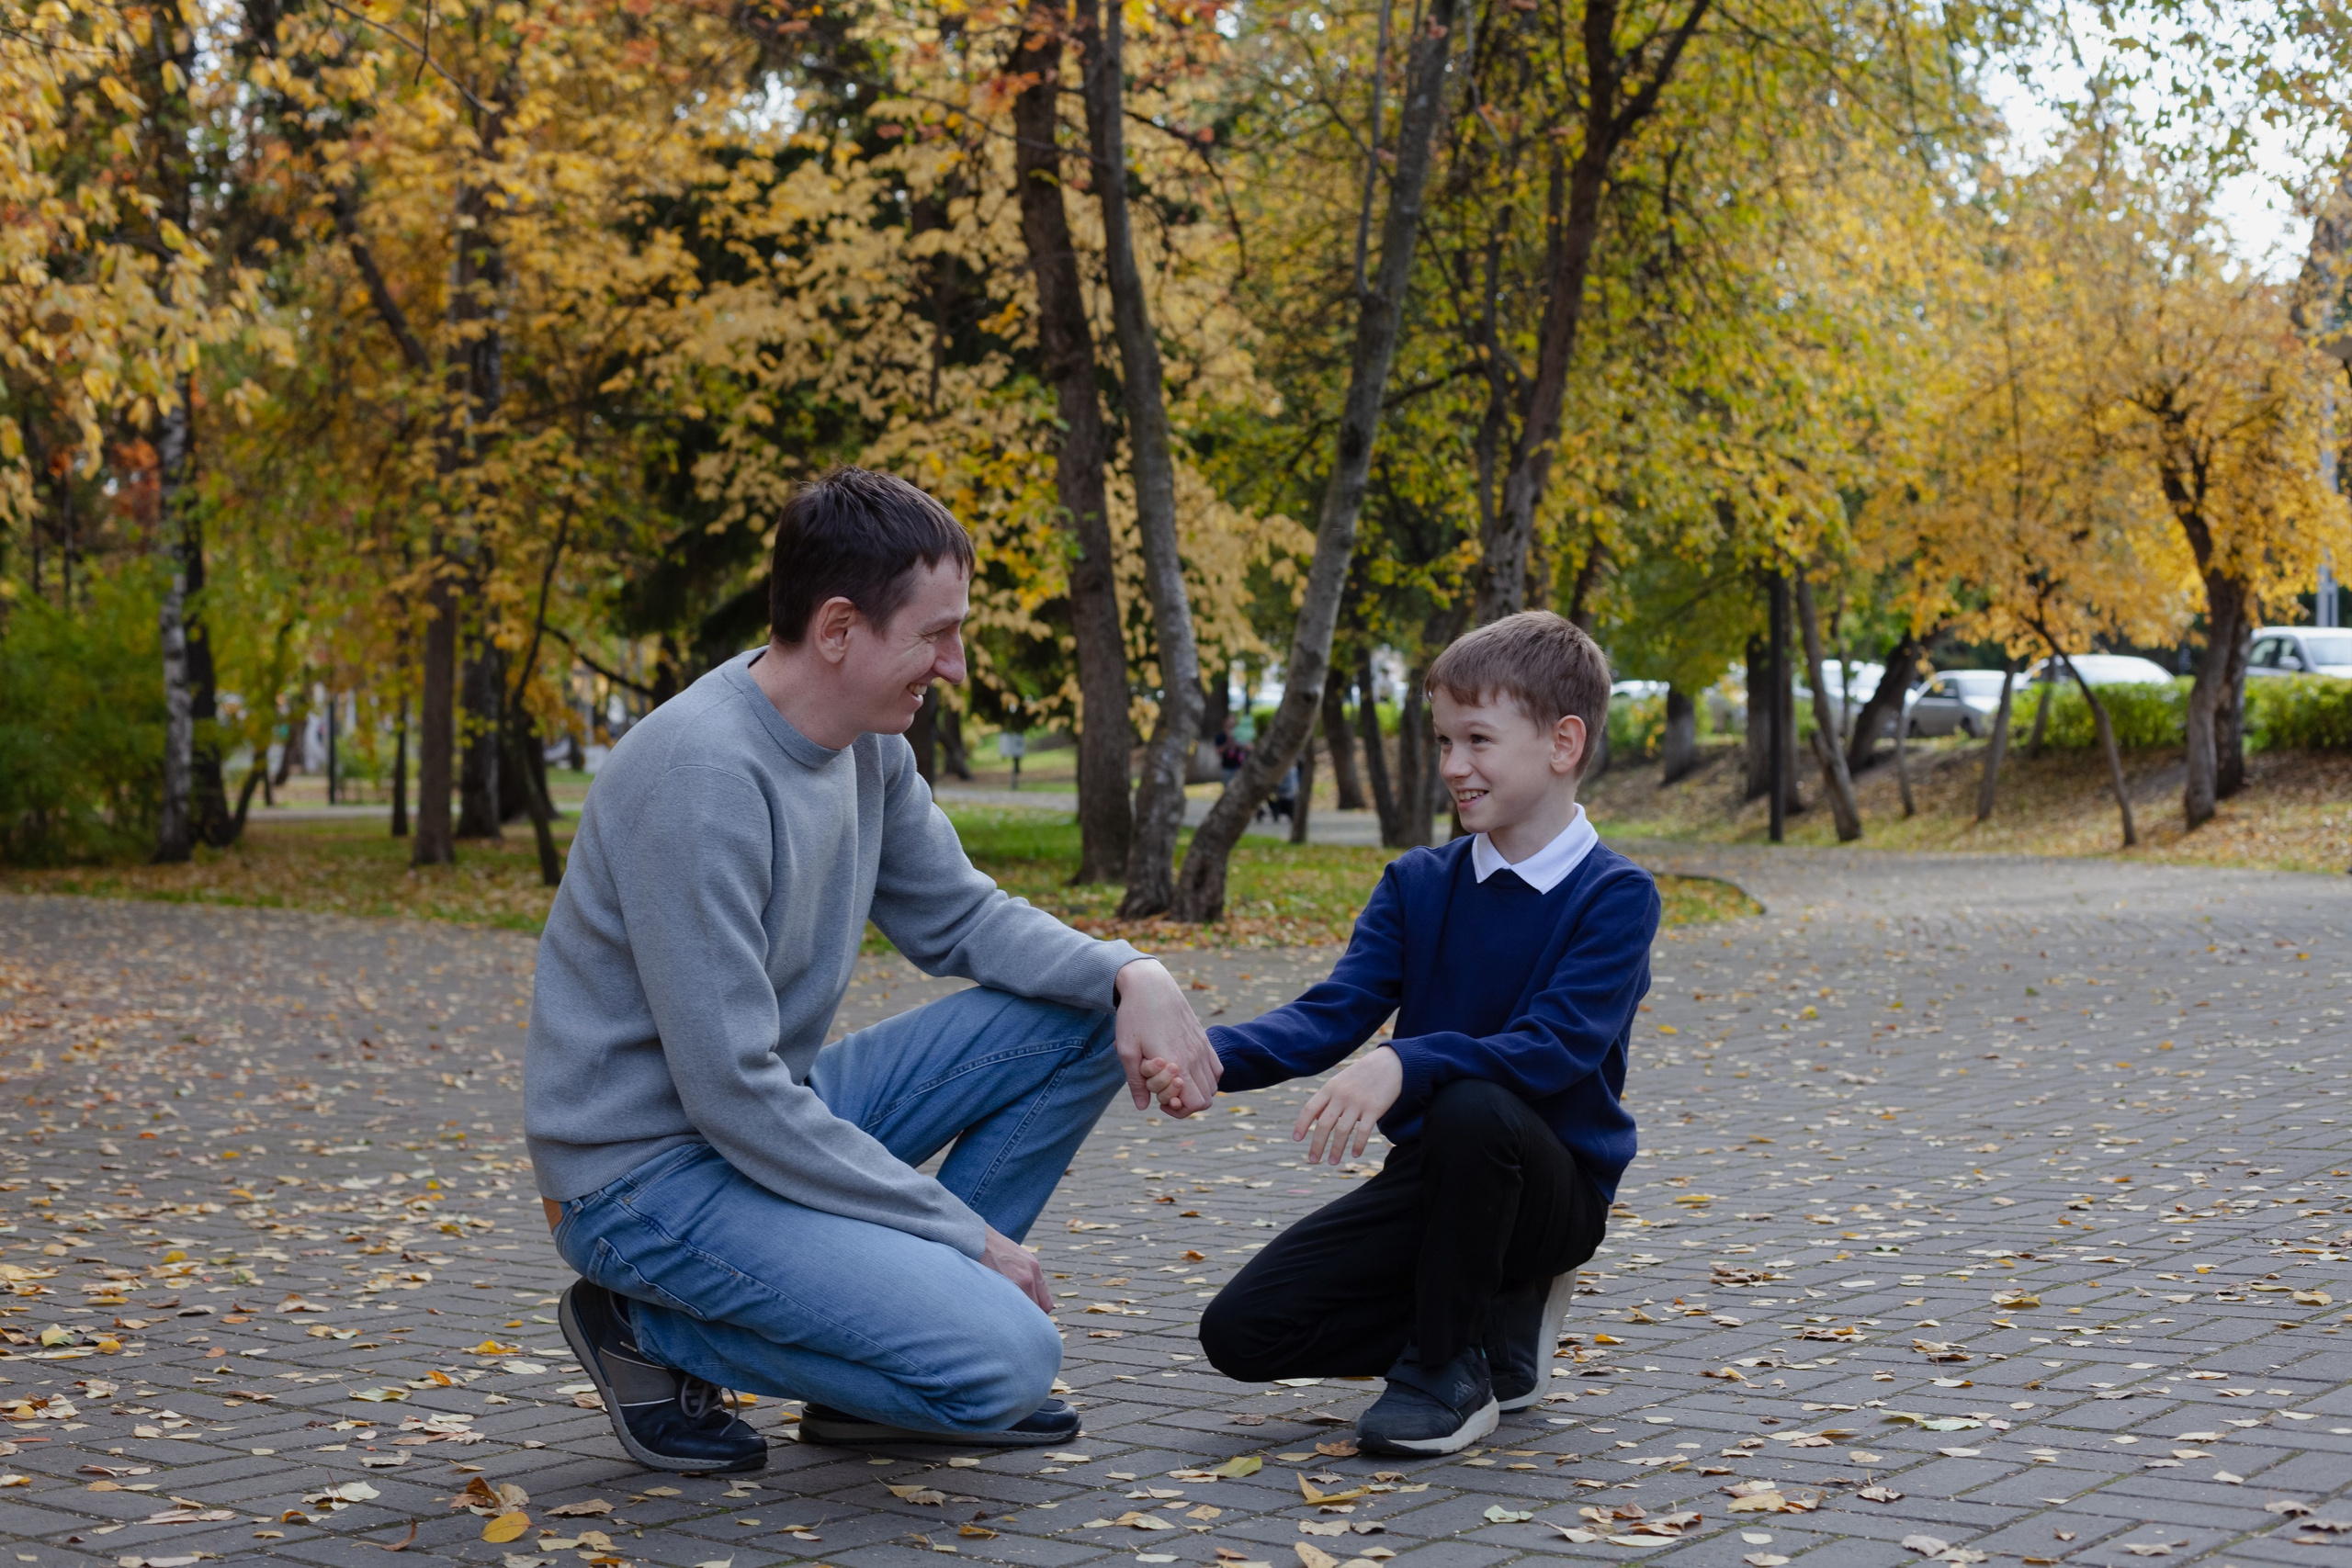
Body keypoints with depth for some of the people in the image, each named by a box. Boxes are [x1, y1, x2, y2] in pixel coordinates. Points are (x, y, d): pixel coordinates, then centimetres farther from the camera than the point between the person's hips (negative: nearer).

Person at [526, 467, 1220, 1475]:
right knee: (1004, 1357, -23)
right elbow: (732, 1094, -26)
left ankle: (903, 1308, 7)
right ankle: (651, 1330, -4)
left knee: (1086, 1017, 3)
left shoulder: (866, 743, 2)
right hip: (652, 1171, -9)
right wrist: (964, 1235, -18)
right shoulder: (703, 775, -26)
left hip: (776, 1115, 9)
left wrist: (1133, 975, -7)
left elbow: (955, 918, 14)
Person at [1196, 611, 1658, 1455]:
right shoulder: (1417, 884, 4)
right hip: (1429, 1175, 5)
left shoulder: (1614, 896, -13)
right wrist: (1215, 1053, -27)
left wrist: (1405, 1065, -42)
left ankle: (1450, 1368, -16)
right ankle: (1494, 1324, 9)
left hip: (1551, 1186, -5)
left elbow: (1553, 1049, -27)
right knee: (1241, 1330, -9)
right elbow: (1331, 1013, -7)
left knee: (1469, 1107, -39)